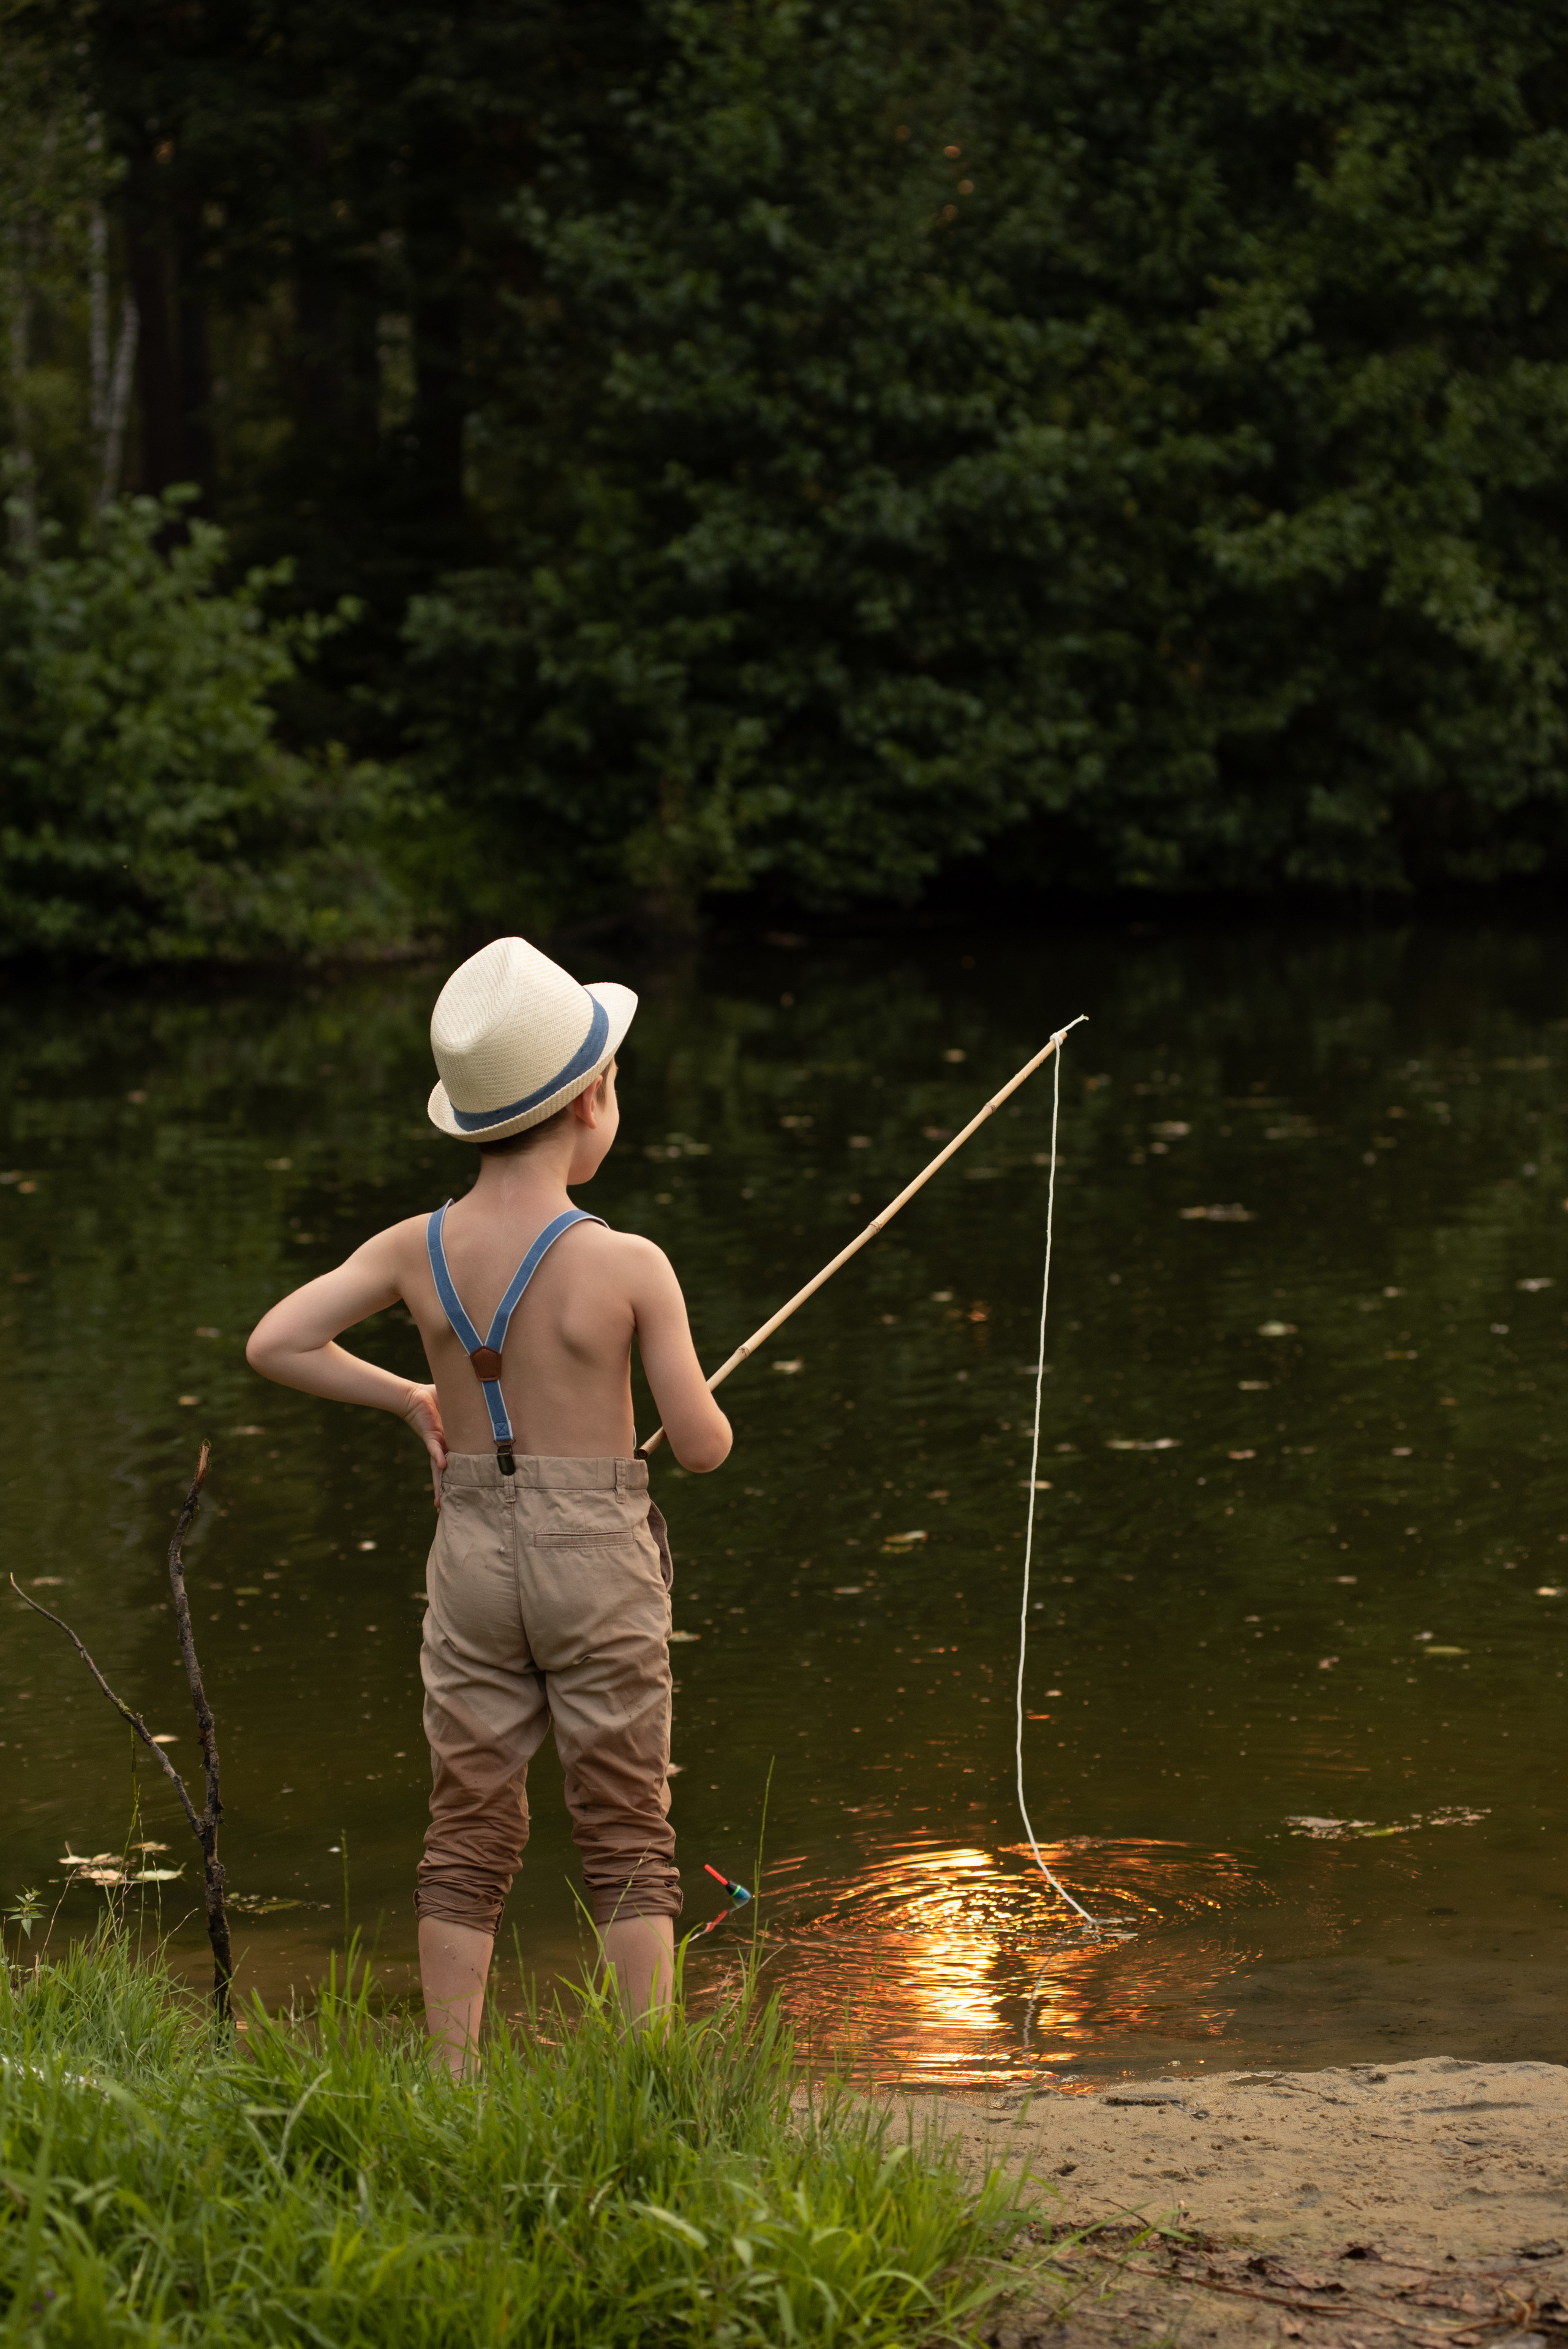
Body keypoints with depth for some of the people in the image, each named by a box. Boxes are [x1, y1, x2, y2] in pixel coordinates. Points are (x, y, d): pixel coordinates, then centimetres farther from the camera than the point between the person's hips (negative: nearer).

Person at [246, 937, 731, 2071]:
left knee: (471, 1839, 10)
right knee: (629, 1840, 6)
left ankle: (453, 2085, 11)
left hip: (472, 1553, 3)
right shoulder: (629, 1266, -15)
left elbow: (275, 1345, -3)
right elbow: (704, 1447, -11)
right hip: (598, 1561, -3)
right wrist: (700, 1404, 13)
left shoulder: (417, 1250, -4)